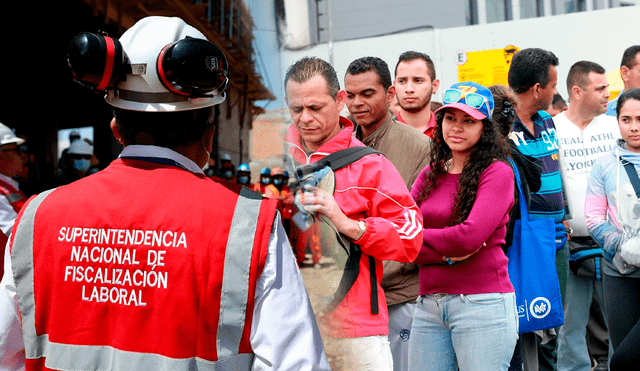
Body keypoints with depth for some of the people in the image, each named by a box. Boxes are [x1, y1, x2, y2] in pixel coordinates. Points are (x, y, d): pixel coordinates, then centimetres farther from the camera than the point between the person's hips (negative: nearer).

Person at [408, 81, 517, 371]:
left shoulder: (497, 172, -3)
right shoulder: (430, 175, 13)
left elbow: (470, 236, -15)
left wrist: (419, 236, -2)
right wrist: (447, 253, -11)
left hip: (481, 301, -5)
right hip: (429, 304, 5)